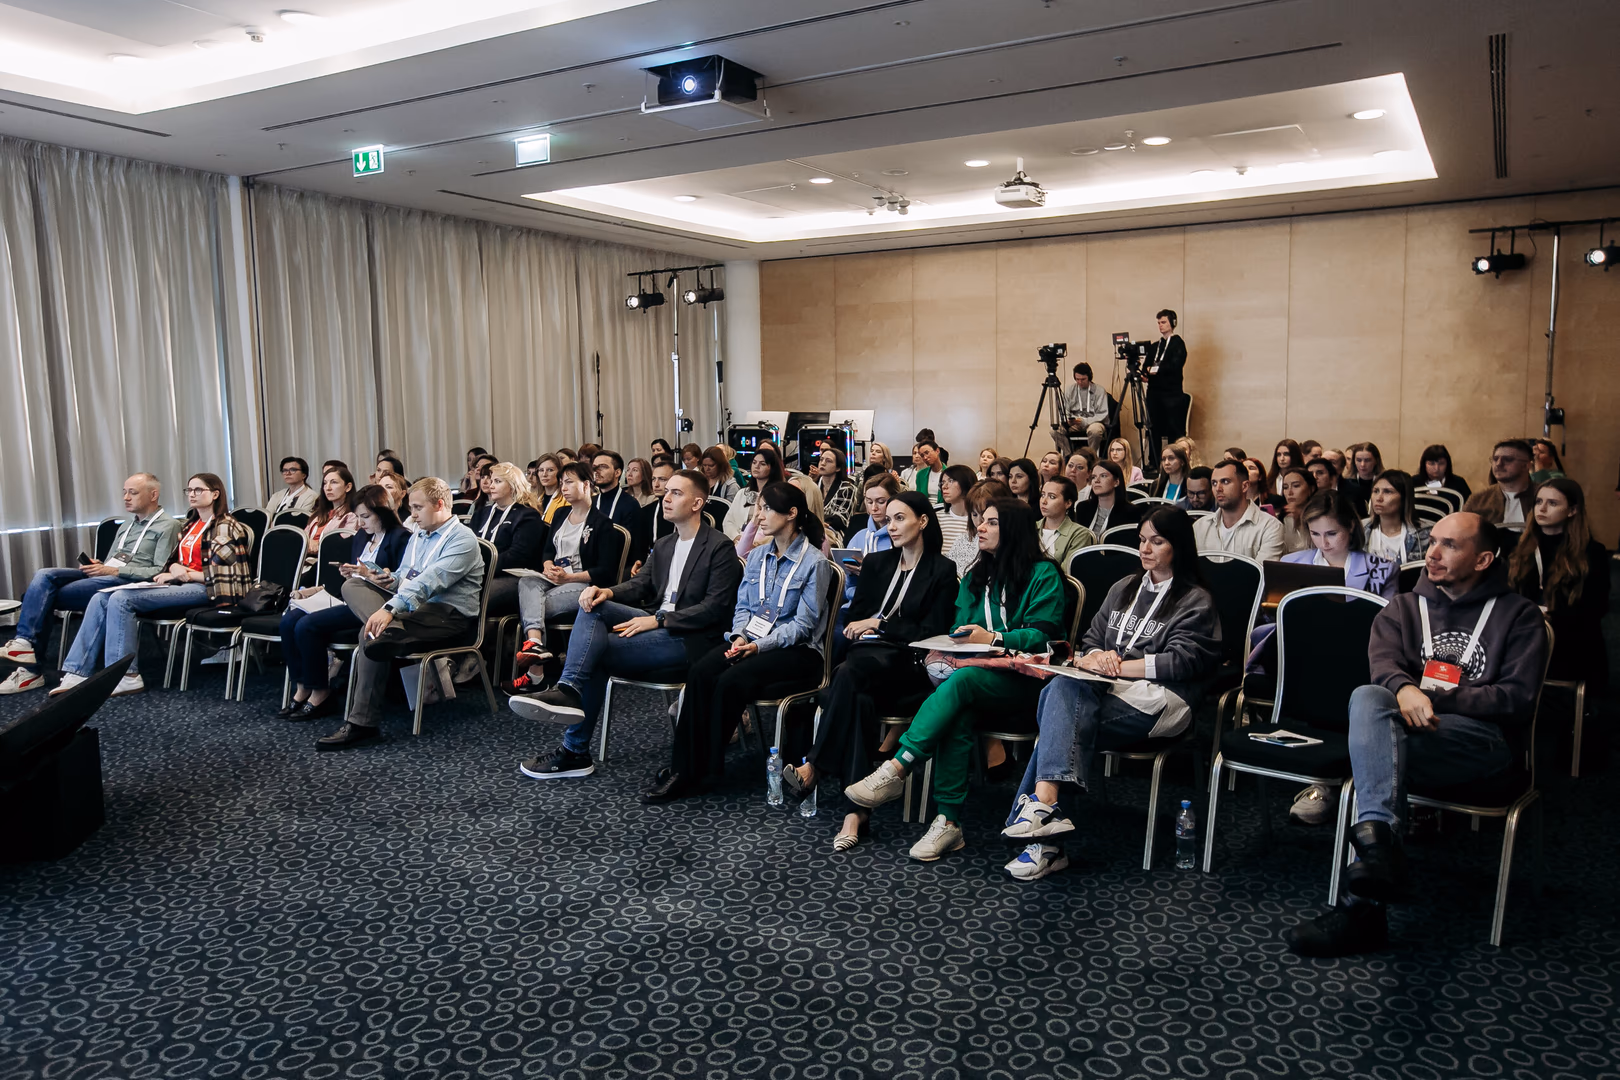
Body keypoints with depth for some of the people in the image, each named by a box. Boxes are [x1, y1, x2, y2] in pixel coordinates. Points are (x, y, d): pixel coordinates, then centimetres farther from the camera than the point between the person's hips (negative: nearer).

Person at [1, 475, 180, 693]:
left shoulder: (167, 526, -1)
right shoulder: (127, 525, 27)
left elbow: (161, 572, -11)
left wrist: (114, 571, -15)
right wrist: (96, 566, 1)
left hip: (128, 581, -8)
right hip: (106, 576, 8)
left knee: (47, 596, -17)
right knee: (44, 576, -18)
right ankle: (24, 643, -25)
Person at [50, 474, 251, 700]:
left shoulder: (226, 528, -4)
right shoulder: (188, 525, 22)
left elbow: (224, 574, -10)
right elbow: (175, 561, 21)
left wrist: (187, 574, -11)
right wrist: (173, 568, -2)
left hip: (203, 588, -8)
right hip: (179, 583, 9)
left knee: (122, 599, -24)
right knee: (101, 598, -8)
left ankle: (125, 677, -20)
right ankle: (78, 673, -11)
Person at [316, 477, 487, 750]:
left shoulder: (461, 539, -8)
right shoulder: (418, 537, 22)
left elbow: (431, 580, -22)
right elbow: (404, 577, 24)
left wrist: (390, 608, -32)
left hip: (449, 613, -8)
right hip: (412, 607, 8)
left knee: (374, 637, -28)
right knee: (352, 585, -9)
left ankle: (361, 725, -21)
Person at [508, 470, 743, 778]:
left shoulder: (719, 547, -5)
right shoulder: (662, 545, 22)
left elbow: (716, 607, -13)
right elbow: (638, 585, 14)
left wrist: (659, 620, -19)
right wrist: (607, 592, -9)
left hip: (689, 638, -7)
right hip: (658, 623, 7)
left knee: (595, 650, -22)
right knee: (593, 605, -18)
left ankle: (575, 751, -20)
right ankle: (568, 691, -31)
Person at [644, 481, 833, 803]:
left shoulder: (814, 562, -6)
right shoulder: (757, 556, 15)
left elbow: (803, 625, -10)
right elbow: (742, 606, 15)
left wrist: (759, 646, -19)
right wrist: (740, 636, -6)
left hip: (796, 650, -5)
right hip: (751, 641, 6)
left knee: (732, 680, -31)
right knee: (699, 673, -23)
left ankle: (706, 770, -16)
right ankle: (683, 769, -22)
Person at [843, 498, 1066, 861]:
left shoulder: (1043, 574, 1)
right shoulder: (974, 578, 21)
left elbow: (1042, 635, -9)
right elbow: (959, 631, 16)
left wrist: (993, 638, -22)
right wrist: (944, 650, -6)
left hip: (1023, 681, -5)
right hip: (977, 675, 5)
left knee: (960, 681, -35)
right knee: (957, 714, -31)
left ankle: (895, 770, -37)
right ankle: (948, 823, -32)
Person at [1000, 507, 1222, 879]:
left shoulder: (1196, 602, 6)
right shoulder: (1123, 589, 25)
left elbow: (1180, 662, -8)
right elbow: (1091, 640, 20)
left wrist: (1114, 665, -13)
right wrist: (1092, 658, -6)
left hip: (1156, 702, -5)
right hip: (1108, 692, 5)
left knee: (1059, 719, -30)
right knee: (1063, 688, -30)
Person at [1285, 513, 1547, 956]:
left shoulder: (1519, 616, 14)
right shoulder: (1406, 607, 23)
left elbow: (1517, 696, 2)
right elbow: (1382, 659, 3)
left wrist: (1436, 699, -11)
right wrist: (1404, 689, -22)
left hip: (1481, 739, -3)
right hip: (1405, 729, 3)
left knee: (1375, 743, -34)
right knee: (1368, 697, -34)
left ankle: (1362, 904, -43)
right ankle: (1380, 844, -50)